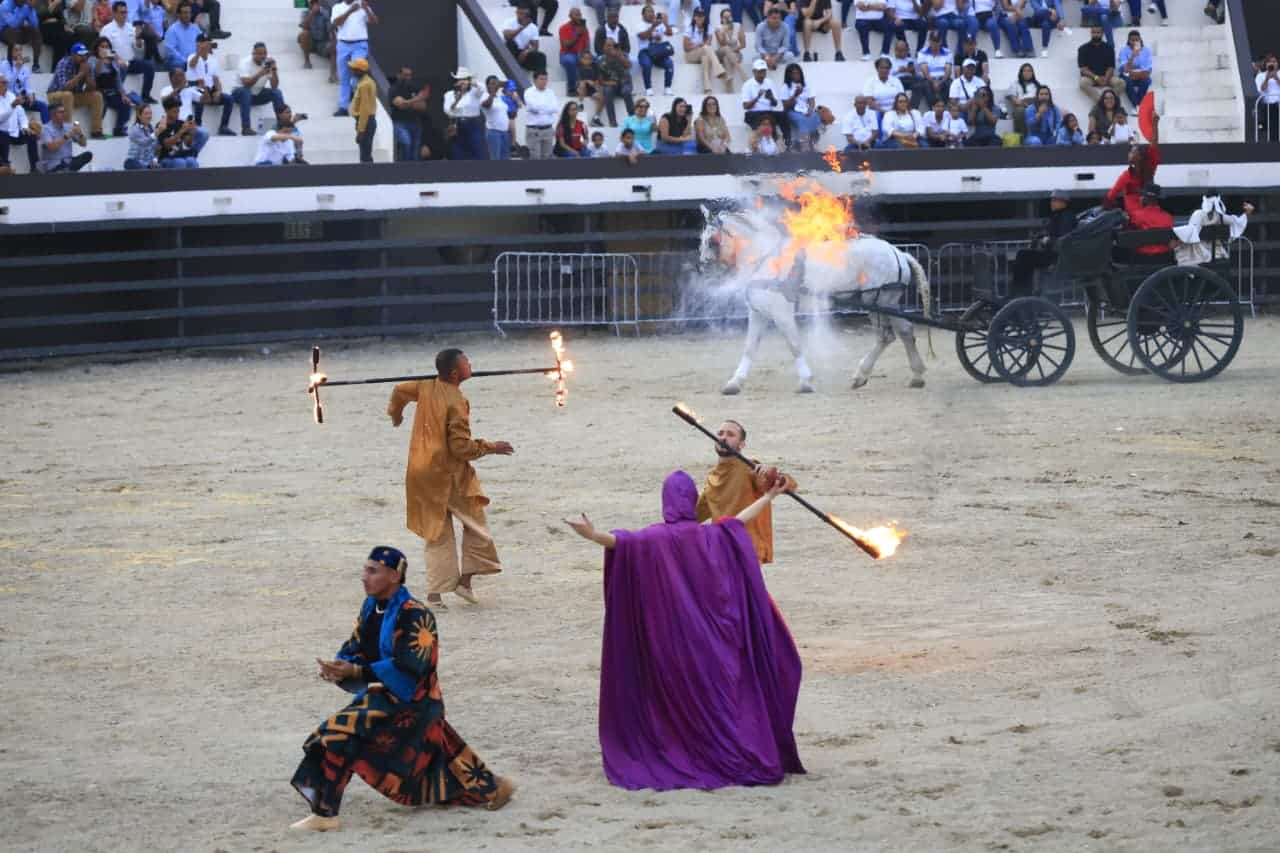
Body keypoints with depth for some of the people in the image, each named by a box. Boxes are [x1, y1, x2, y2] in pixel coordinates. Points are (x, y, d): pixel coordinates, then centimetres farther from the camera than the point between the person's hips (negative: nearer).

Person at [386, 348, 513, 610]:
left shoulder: (426, 388, 2)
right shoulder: (456, 403, -19)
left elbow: (400, 390, 22)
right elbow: (461, 447, -21)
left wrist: (395, 414, 42)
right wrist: (490, 448, -7)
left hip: (421, 474, 7)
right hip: (448, 475, -7)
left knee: (437, 534, 12)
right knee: (475, 524, 10)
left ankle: (435, 592, 8)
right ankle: (465, 579, 7)